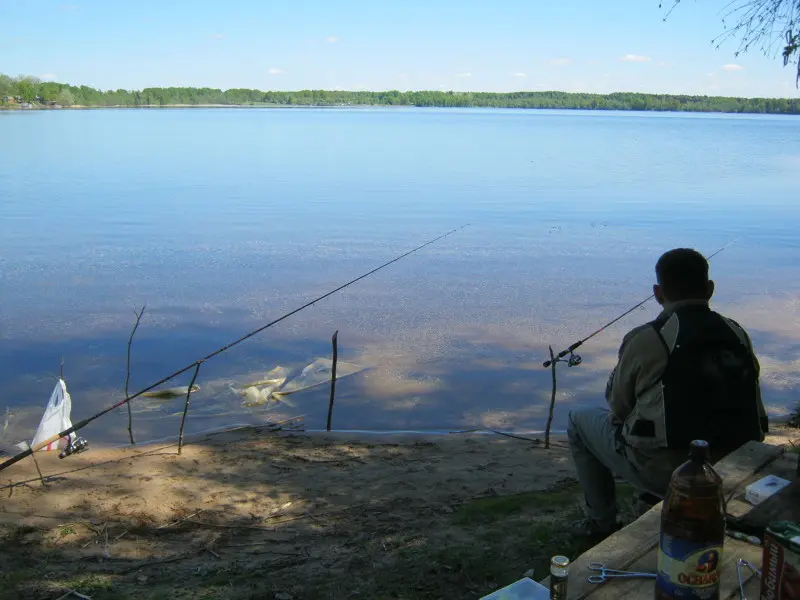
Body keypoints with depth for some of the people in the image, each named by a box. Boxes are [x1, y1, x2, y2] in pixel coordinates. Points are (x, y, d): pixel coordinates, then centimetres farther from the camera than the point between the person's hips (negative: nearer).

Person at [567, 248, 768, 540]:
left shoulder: (645, 340, -16)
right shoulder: (738, 334, -1)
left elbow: (618, 407, -4)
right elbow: (741, 404, 10)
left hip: (661, 471, -6)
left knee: (579, 420, 17)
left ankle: (601, 522, 23)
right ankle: (655, 506, 33)